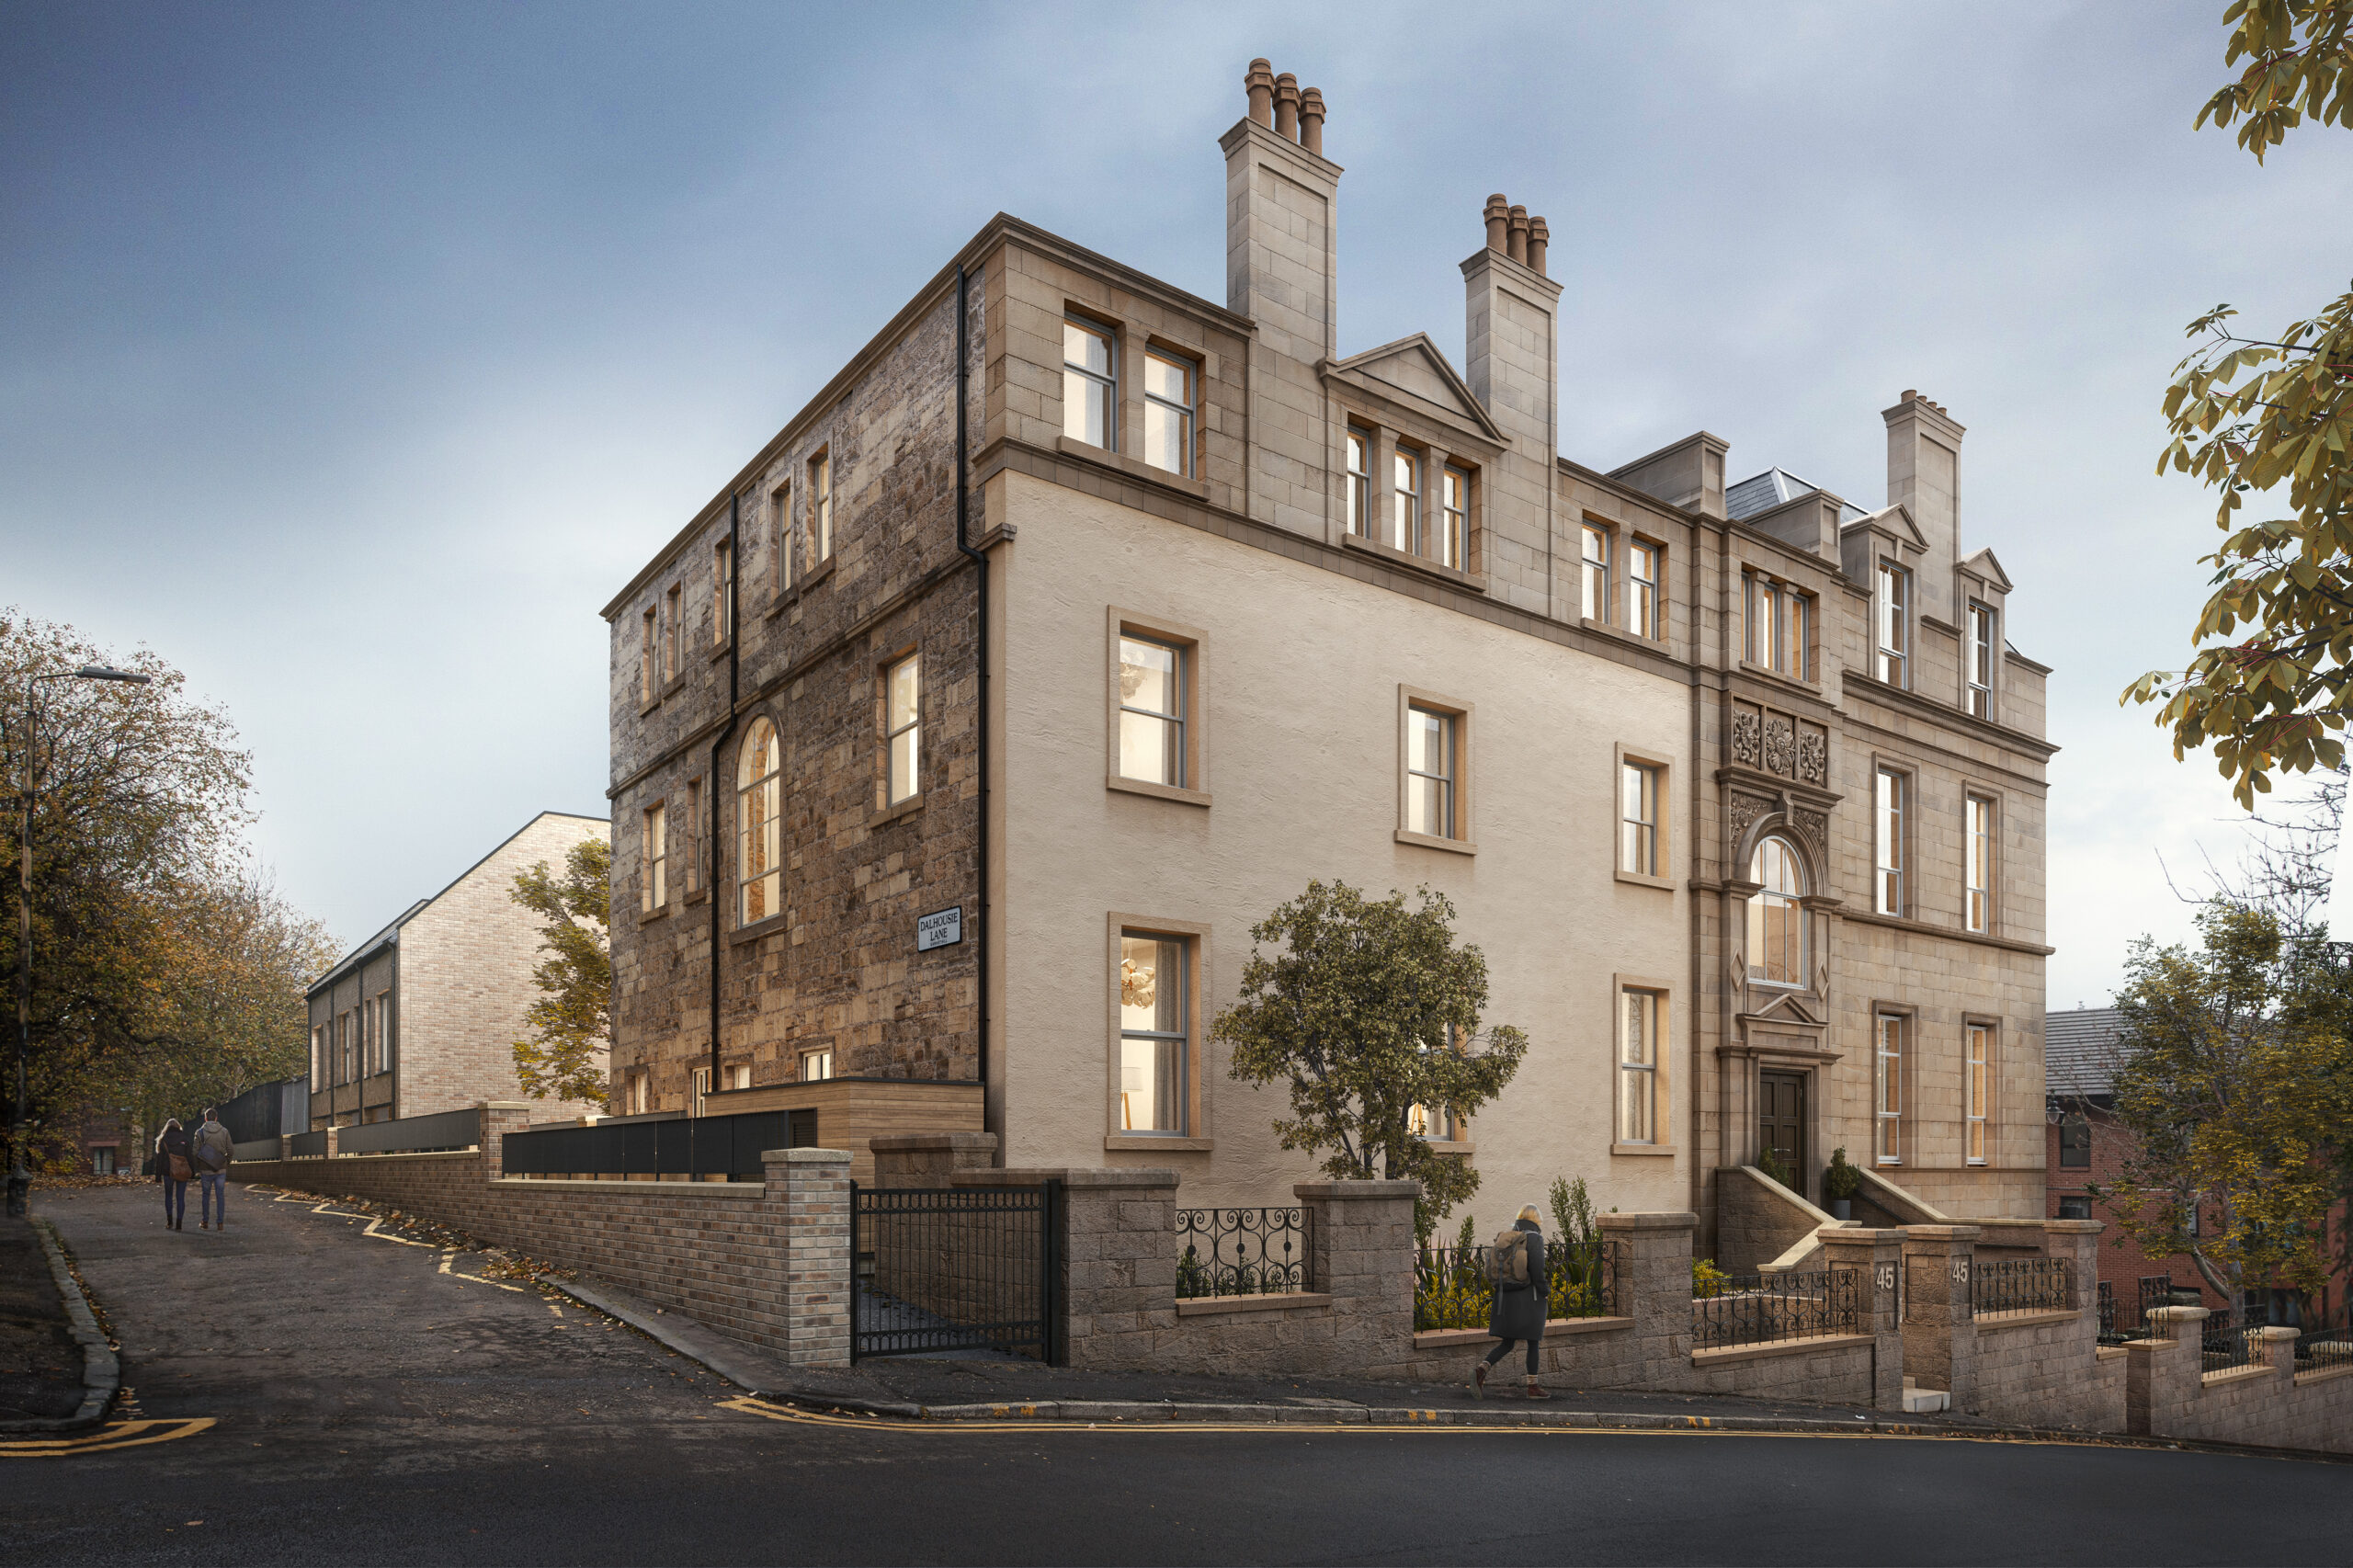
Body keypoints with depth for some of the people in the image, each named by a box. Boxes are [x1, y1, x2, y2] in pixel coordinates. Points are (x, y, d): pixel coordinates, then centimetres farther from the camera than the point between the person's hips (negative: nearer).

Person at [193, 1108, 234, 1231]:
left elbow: (195, 1152, -7)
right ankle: (220, 1223, 3)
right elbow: (231, 1151, -1)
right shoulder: (224, 1131, -1)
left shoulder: (200, 1132, -6)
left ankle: (205, 1222, 18)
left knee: (205, 1195, 13)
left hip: (206, 1170, -1)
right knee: (220, 1196, 5)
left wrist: (196, 1169, 4)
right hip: (221, 1170, 1)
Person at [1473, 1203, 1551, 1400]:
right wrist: (1546, 1292, -5)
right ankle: (1533, 1387, 15)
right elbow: (1537, 1269, -17)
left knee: (1506, 1344, 9)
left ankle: (1481, 1370, -12)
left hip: (1506, 1296, 6)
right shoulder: (1534, 1238, -9)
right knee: (1534, 1343, 9)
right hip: (1529, 1298, -6)